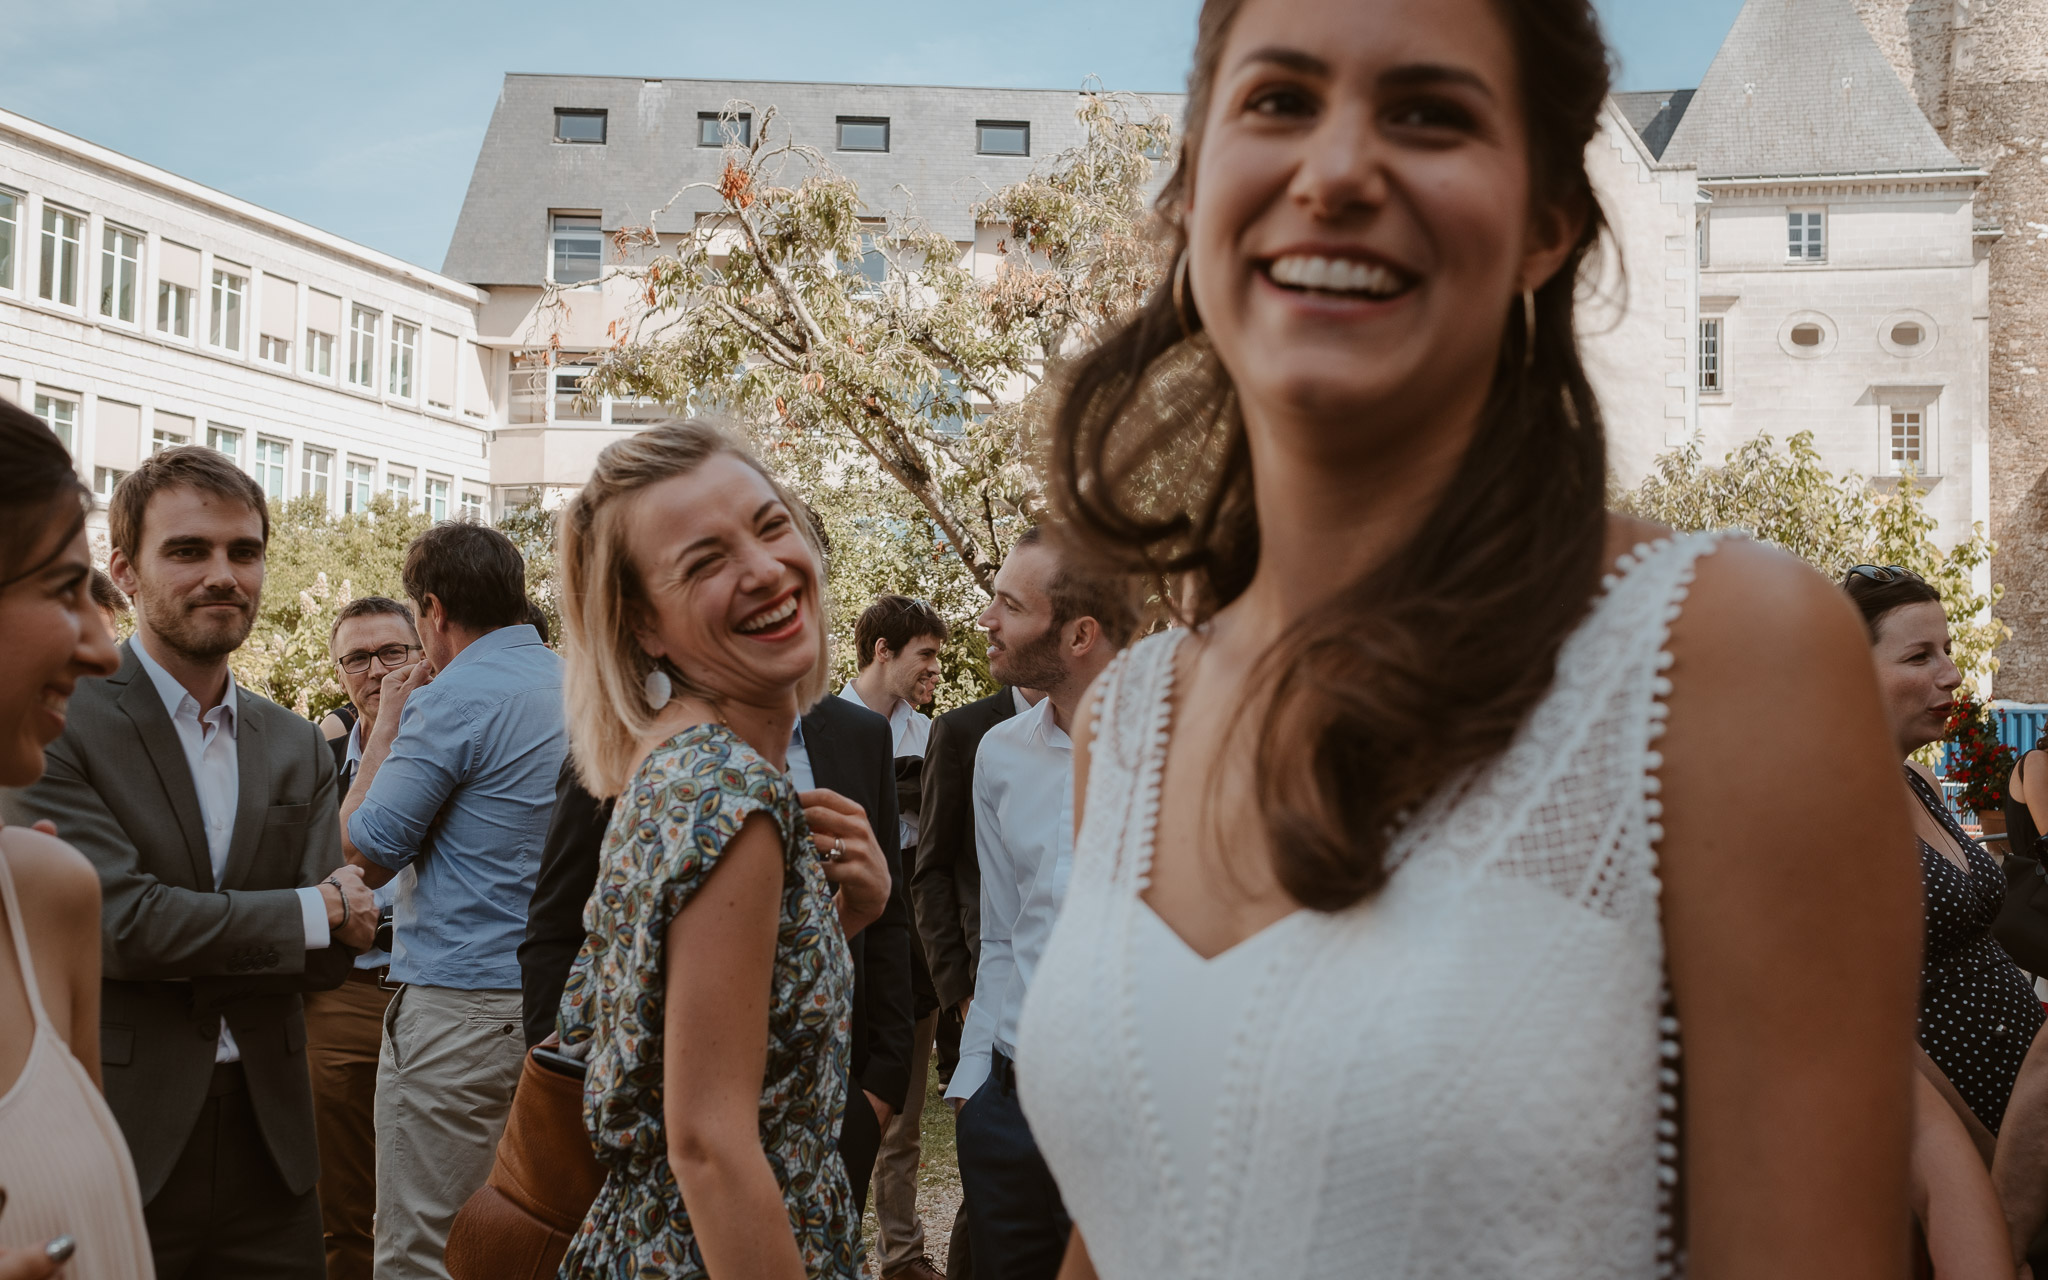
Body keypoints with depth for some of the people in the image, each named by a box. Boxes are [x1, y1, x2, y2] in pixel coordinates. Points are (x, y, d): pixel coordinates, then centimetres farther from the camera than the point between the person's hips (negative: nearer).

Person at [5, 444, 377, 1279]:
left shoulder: (297, 749, 10)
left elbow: (329, 958, 4)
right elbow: (122, 920, -18)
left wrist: (185, 953, -13)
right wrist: (314, 912, -8)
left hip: (266, 1144, 5)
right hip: (114, 1143, -5)